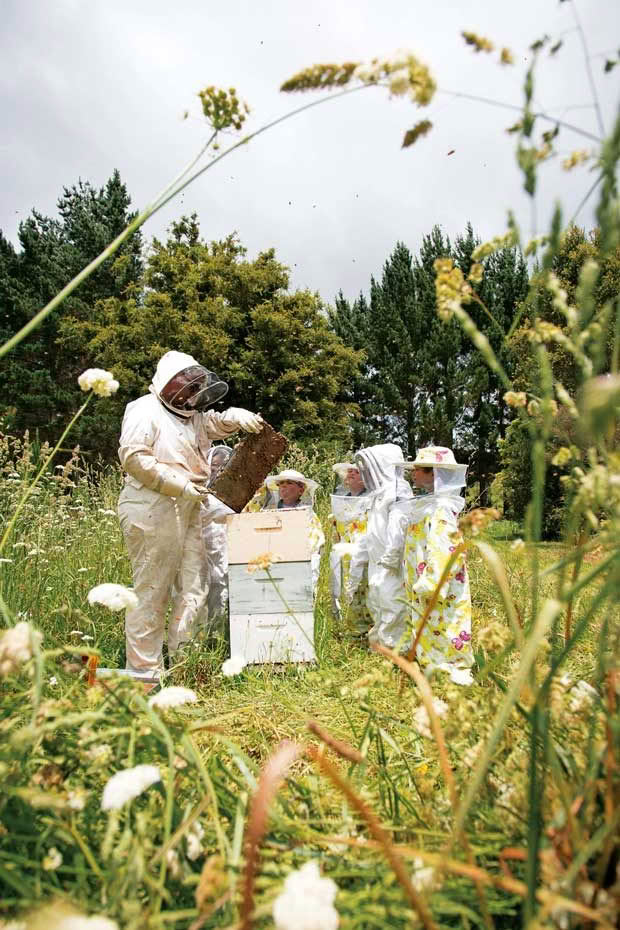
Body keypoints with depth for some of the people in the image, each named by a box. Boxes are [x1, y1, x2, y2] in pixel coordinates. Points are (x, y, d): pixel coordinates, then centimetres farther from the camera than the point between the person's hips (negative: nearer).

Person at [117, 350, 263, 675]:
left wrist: (239, 417, 2)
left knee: (192, 590, 8)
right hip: (153, 511, -9)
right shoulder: (145, 410, -6)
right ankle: (143, 669, 6)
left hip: (188, 510, 9)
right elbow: (133, 456, -16)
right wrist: (182, 485, -19)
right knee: (151, 592, -3)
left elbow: (218, 422, 28)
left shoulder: (192, 415, 21)